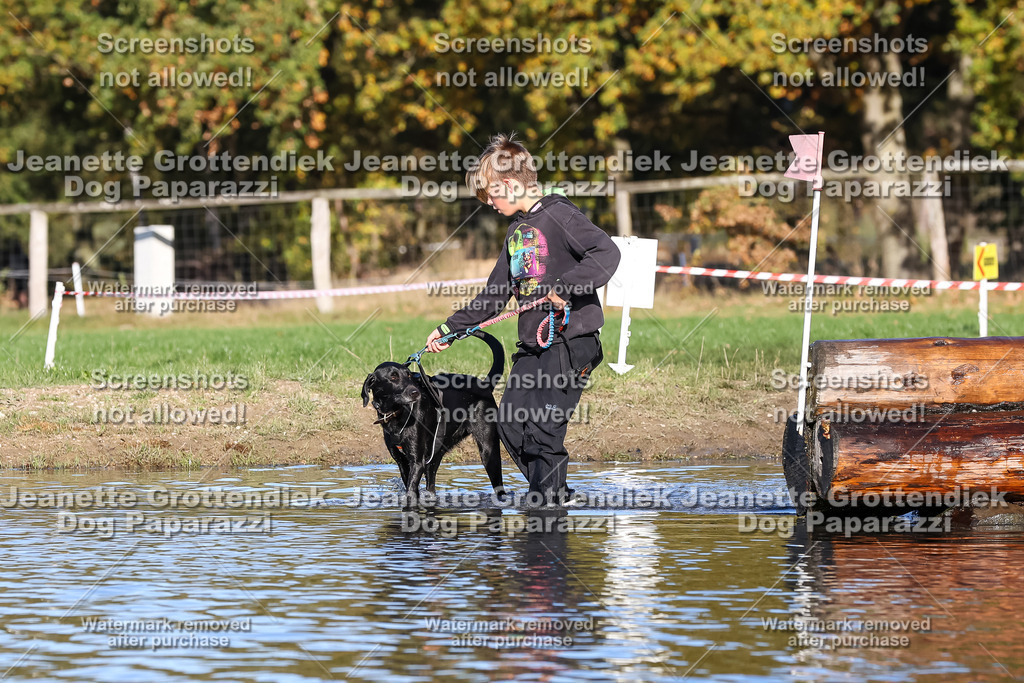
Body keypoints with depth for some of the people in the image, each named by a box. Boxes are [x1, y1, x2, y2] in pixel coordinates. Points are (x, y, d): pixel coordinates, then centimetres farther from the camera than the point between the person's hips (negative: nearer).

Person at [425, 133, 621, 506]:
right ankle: (554, 493, 16)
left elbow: (607, 253, -24)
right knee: (510, 423, 5)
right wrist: (450, 327, 24)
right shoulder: (517, 230, 18)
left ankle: (546, 503, -5)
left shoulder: (559, 215, -9)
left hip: (570, 339, -9)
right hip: (532, 345, 9)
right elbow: (495, 294, 26)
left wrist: (563, 287, -35)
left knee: (543, 426, -13)